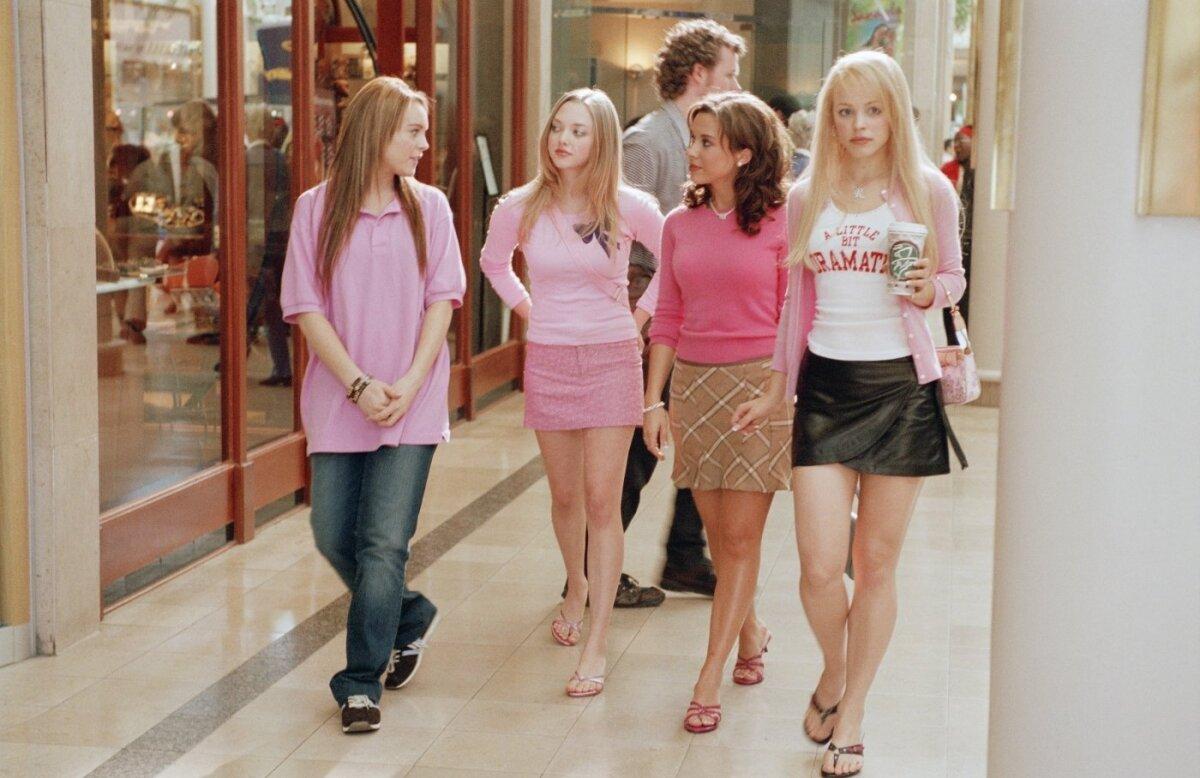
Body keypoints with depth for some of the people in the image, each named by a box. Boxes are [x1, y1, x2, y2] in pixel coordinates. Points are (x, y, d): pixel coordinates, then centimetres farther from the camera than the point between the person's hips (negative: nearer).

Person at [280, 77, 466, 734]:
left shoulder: (428, 207, 4)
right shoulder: (317, 208, -1)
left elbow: (442, 298, 1)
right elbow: (306, 308, -3)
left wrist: (410, 384, -10)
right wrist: (359, 384, -12)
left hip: (411, 405, -1)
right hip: (338, 401, 1)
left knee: (383, 544, -6)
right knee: (333, 536, 7)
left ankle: (361, 682, 3)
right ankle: (411, 615, 33)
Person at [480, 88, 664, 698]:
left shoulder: (627, 207, -7)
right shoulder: (520, 209, -1)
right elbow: (493, 262, 19)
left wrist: (641, 314, 4)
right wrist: (527, 310, 10)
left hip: (611, 360, -2)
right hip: (547, 360, 3)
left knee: (602, 502, -6)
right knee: (564, 496, 14)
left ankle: (597, 649, -3)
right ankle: (577, 587, 44)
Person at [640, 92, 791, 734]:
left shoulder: (780, 223, -4)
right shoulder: (680, 224, 8)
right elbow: (668, 320, 12)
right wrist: (653, 401, 8)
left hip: (760, 384, -4)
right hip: (692, 383, 4)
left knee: (741, 538, -3)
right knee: (717, 533, 11)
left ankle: (709, 679, 1)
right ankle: (750, 633, 36)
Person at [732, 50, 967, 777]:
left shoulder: (928, 189, 0)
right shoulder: (807, 197, 7)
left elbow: (954, 278, 10)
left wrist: (928, 290, -14)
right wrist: (777, 390, 18)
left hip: (900, 386, -1)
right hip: (825, 385, 2)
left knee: (877, 564, 5)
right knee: (819, 568, -5)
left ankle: (851, 717, 21)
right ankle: (833, 671, 27)